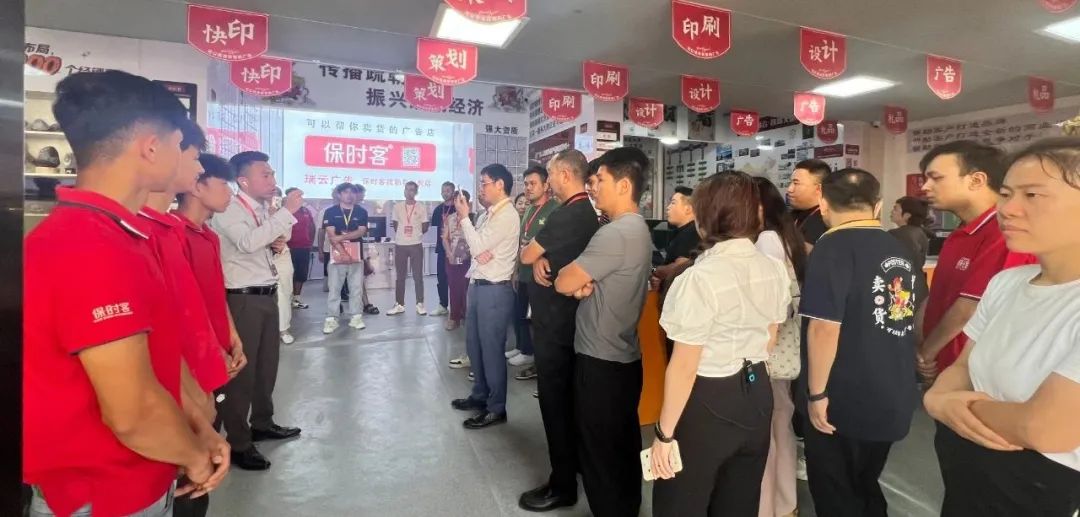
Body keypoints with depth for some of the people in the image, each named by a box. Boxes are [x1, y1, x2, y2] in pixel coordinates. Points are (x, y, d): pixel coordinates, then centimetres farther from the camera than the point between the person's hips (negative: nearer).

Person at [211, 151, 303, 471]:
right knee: (240, 369, 0)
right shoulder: (229, 211, -13)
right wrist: (287, 211, -27)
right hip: (242, 299, -9)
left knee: (267, 363, 18)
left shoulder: (264, 211, 12)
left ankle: (262, 424, 35)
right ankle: (238, 443, 13)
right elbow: (248, 242, -32)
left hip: (267, 296, 9)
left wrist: (277, 245, 2)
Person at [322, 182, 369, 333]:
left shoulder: (362, 212, 8)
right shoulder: (330, 212, 2)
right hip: (337, 255, -2)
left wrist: (341, 237, -16)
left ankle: (356, 317, 12)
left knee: (356, 288, 5)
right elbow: (331, 235, -7)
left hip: (356, 255, 2)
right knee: (334, 289, 1)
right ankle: (331, 319, 6)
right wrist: (343, 253, -16)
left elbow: (361, 231, -5)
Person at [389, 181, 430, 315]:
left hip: (416, 245, -2)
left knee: (418, 275, 1)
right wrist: (400, 235, 3)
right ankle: (399, 304, 14)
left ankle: (420, 304, 7)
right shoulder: (397, 207, 6)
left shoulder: (421, 208, 1)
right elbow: (395, 225, 13)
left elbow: (424, 228, 4)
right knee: (400, 276, 7)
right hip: (400, 245, 2)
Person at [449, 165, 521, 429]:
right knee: (474, 344, 19)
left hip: (495, 289, -9)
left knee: (492, 348, 1)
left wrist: (464, 217, -9)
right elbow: (475, 247, 11)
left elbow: (478, 247, -17)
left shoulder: (507, 216, -15)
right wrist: (480, 251, -12)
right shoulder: (487, 215, 13)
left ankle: (496, 408, 15)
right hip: (477, 285, 9)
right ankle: (480, 395, 36)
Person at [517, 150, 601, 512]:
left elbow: (525, 255, -15)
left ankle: (562, 485, 11)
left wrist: (536, 257, 6)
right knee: (568, 395, 20)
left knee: (554, 399, 0)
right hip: (570, 317, 10)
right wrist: (542, 260, -12)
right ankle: (575, 460, 36)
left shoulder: (566, 215, -21)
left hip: (555, 320, -10)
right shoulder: (587, 213, 10)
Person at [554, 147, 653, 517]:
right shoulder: (638, 229, 10)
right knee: (624, 450, 21)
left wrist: (574, 279, 1)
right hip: (624, 357, 9)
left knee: (600, 455, 6)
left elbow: (563, 283, -21)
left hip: (601, 362, -9)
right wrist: (583, 284, -7)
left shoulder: (615, 233, -22)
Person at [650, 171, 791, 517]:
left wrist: (664, 434, -12)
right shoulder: (775, 270, 0)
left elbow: (684, 367, -21)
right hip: (757, 394, 7)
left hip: (708, 402, -7)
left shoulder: (701, 277, -23)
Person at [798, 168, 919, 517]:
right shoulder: (899, 250, 7)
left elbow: (824, 327, -24)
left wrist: (817, 393, -15)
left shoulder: (833, 247, -18)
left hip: (843, 402, -7)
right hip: (892, 399, 7)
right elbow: (904, 321, 18)